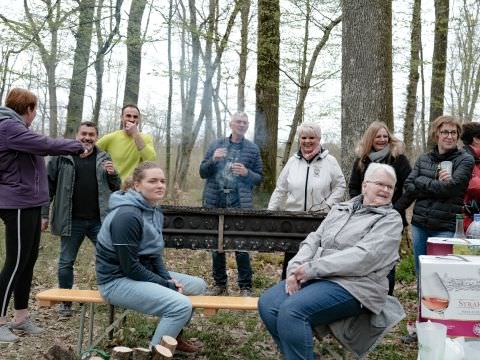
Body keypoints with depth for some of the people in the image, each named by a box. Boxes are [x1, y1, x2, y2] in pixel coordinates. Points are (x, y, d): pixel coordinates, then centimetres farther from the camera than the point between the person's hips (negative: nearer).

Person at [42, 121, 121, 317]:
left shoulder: (104, 158, 8)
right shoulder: (61, 157, 2)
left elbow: (116, 188, 12)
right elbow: (48, 186, 3)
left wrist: (112, 174, -9)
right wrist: (44, 214, -1)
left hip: (99, 220, 1)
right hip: (72, 221, -1)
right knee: (66, 262, 8)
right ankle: (66, 301, 25)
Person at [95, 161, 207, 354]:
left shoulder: (154, 211, 6)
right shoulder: (127, 216, -24)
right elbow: (130, 267, -24)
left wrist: (168, 279, -5)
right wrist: (167, 285, -17)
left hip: (144, 272, 10)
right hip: (118, 280, -10)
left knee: (198, 286, 10)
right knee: (181, 305, -25)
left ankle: (173, 336, 26)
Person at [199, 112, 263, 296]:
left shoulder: (253, 149, 5)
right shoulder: (216, 144, 9)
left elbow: (259, 178, 7)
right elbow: (202, 172, 9)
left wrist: (246, 173, -13)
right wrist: (213, 160, -10)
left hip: (240, 203, -2)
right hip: (215, 201, 2)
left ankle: (245, 287, 8)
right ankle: (219, 284, 21)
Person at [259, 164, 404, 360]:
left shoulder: (391, 220, 0)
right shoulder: (340, 209, 19)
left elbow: (364, 256, -15)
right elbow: (314, 240, 12)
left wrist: (312, 268, -17)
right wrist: (297, 268, -9)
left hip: (351, 285, -6)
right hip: (315, 277, 7)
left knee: (292, 310, -28)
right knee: (267, 304, -13)